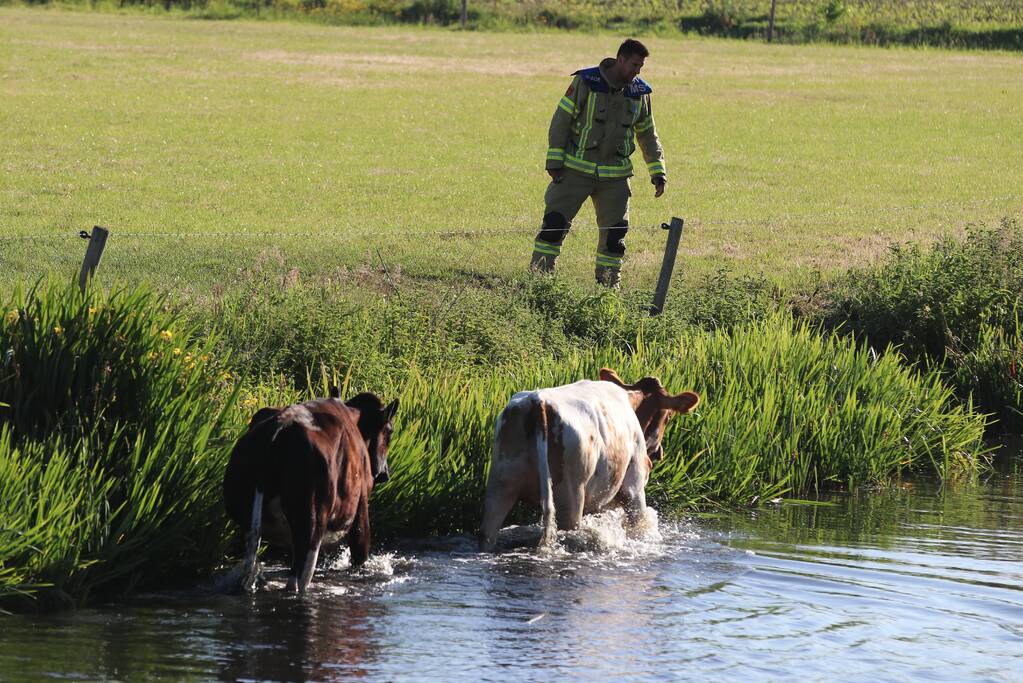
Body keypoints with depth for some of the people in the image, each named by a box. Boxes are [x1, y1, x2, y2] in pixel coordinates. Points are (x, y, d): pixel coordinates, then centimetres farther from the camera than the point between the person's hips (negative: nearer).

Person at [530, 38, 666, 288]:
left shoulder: (639, 93, 5)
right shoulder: (585, 82, -9)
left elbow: (647, 135, 16)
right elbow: (561, 120, -6)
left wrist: (657, 172, 9)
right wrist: (554, 162, -10)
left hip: (615, 176, 3)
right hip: (576, 170, -3)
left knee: (615, 230, 0)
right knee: (555, 221, -8)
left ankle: (609, 283, 12)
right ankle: (537, 275, 0)